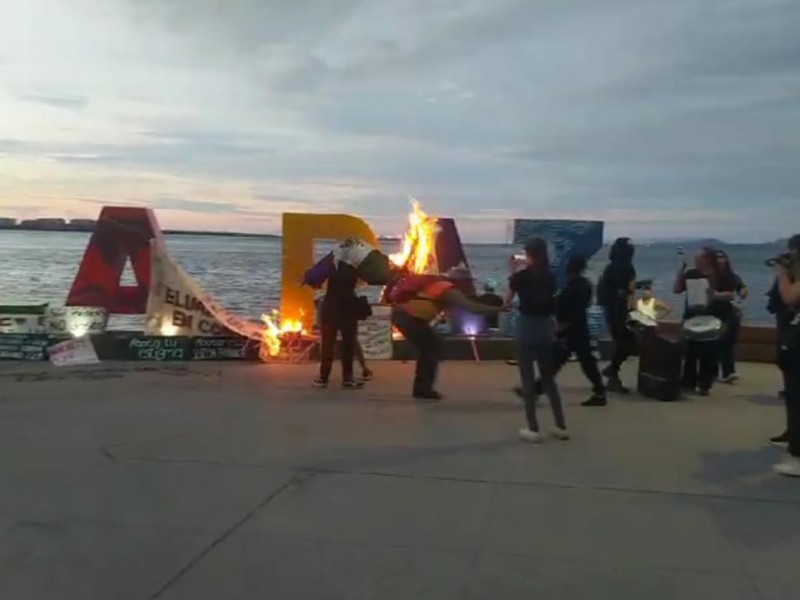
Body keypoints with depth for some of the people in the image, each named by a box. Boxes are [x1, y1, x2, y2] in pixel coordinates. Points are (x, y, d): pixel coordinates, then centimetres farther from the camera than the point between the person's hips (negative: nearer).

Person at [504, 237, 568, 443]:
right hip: (546, 328, 5)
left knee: (528, 379, 3)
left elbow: (507, 301, 5)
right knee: (548, 378, 15)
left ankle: (533, 430, 4)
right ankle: (561, 427, 17)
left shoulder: (520, 276, -9)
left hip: (527, 328, -4)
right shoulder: (550, 277, 3)